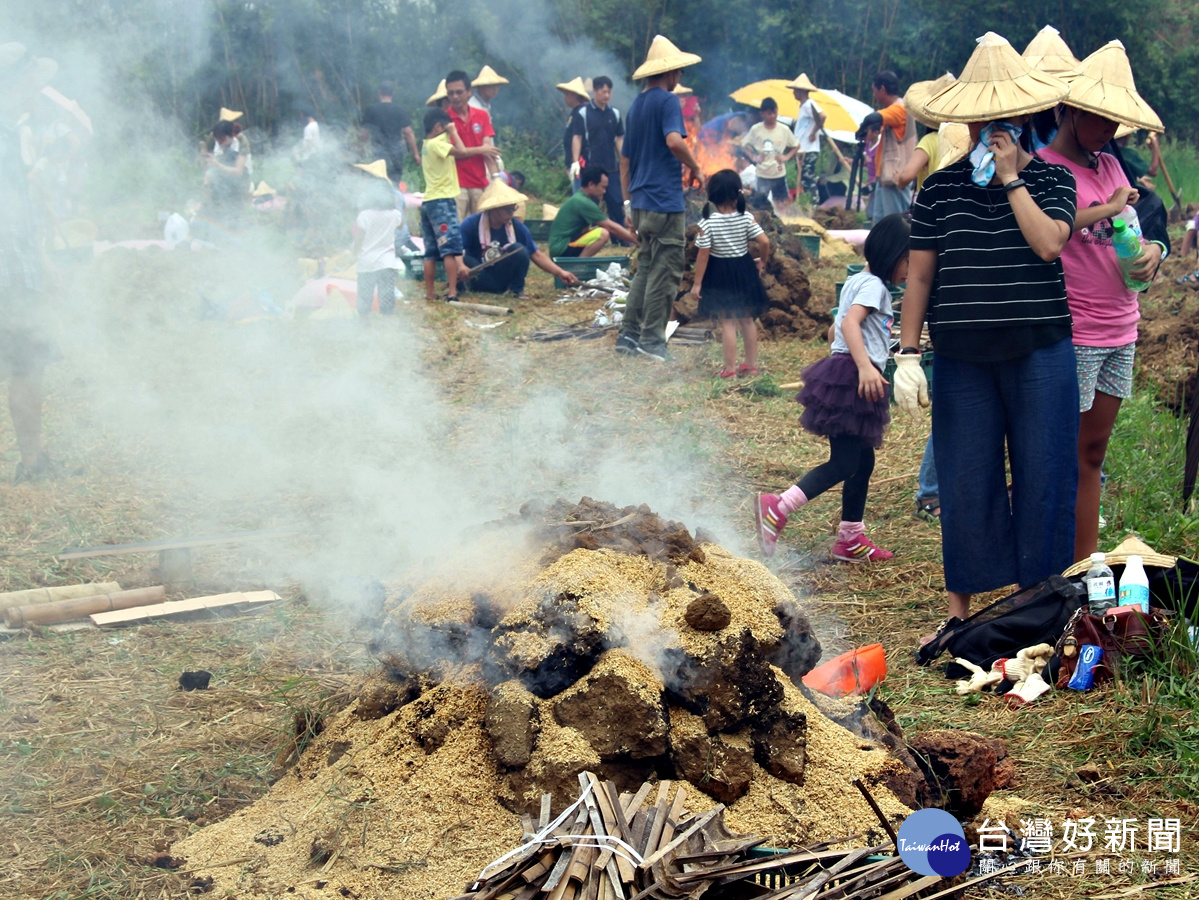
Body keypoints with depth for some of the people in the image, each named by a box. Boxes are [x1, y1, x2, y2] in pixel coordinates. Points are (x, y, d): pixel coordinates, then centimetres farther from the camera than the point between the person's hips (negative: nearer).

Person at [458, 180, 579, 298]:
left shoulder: (517, 226, -7)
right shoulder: (470, 224, -16)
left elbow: (536, 254, -4)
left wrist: (560, 273, -14)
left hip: (502, 278, 2)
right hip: (478, 279, -2)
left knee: (519, 249, -23)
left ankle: (517, 290, -7)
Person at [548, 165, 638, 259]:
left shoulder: (578, 198, 14)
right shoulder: (583, 203, -15)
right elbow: (611, 227, -13)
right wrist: (636, 240, -6)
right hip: (561, 249, -10)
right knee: (603, 234, -24)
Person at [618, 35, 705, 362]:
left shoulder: (636, 104, 16)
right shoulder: (667, 101, -9)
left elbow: (625, 160, 19)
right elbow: (674, 141, -27)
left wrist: (630, 202, 23)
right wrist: (696, 168, -11)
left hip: (641, 201, 9)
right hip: (665, 201, -9)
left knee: (646, 267, 16)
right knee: (665, 271, -3)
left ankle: (628, 334, 14)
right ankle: (651, 340, -2)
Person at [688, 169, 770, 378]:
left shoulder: (708, 222, -16)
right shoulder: (746, 218, -8)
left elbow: (703, 254, -14)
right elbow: (764, 242, -13)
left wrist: (697, 283, -7)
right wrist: (762, 262, 8)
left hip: (720, 275, -3)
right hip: (743, 270, 3)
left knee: (728, 322, 2)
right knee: (747, 319, 16)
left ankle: (730, 369, 4)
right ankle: (751, 364, 25)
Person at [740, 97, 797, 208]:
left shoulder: (784, 130, -5)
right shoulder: (756, 129, -8)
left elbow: (796, 146, 8)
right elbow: (744, 145, 5)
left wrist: (786, 157, -6)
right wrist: (753, 157, -7)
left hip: (779, 174, 1)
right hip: (762, 175, -1)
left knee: (782, 203, 8)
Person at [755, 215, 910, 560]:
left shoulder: (856, 282, 20)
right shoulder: (873, 285, -10)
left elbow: (835, 329, 26)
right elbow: (850, 322, -26)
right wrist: (864, 366, -37)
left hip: (851, 378, 10)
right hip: (852, 377, -10)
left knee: (863, 461, 13)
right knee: (844, 464, -14)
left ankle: (851, 538, 19)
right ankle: (777, 508, -24)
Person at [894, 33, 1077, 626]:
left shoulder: (1051, 180, 3)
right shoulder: (940, 190, 4)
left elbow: (1048, 243, -16)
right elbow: (919, 277, 6)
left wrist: (1011, 178, -12)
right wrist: (907, 353, 1)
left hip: (1039, 354, -1)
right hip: (963, 358, 1)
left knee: (1043, 475, 3)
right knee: (965, 481, 5)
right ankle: (960, 605, 17)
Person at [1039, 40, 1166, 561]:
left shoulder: (1110, 166, 15)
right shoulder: (1042, 166, -9)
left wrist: (1150, 250, -2)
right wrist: (1109, 207, -18)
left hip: (1119, 331, 7)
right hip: (1071, 336, -7)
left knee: (1092, 455, 11)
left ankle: (1086, 567, 17)